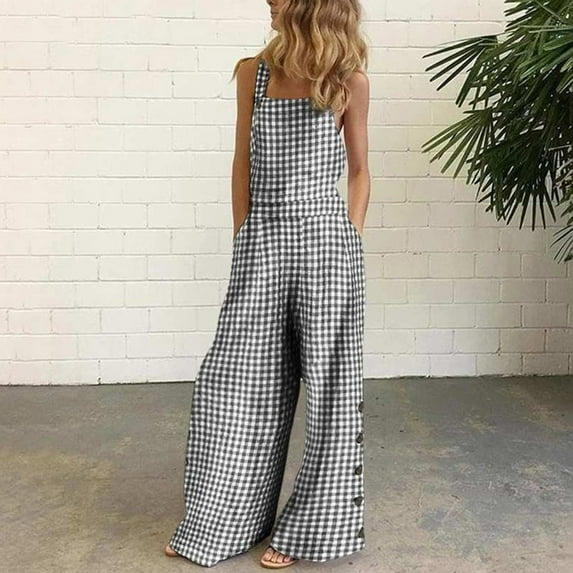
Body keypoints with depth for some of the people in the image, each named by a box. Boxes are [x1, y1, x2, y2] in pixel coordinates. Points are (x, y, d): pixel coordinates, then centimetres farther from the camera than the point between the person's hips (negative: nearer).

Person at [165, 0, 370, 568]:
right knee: (238, 382, 6)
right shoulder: (252, 73, 8)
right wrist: (243, 239, 5)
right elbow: (243, 162, 10)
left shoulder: (350, 82, 1)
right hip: (261, 241, 3)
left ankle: (308, 527, 20)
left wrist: (352, 240, 0)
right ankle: (219, 521, 22)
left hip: (325, 238, -2)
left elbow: (360, 170, 8)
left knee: (327, 381, 4)